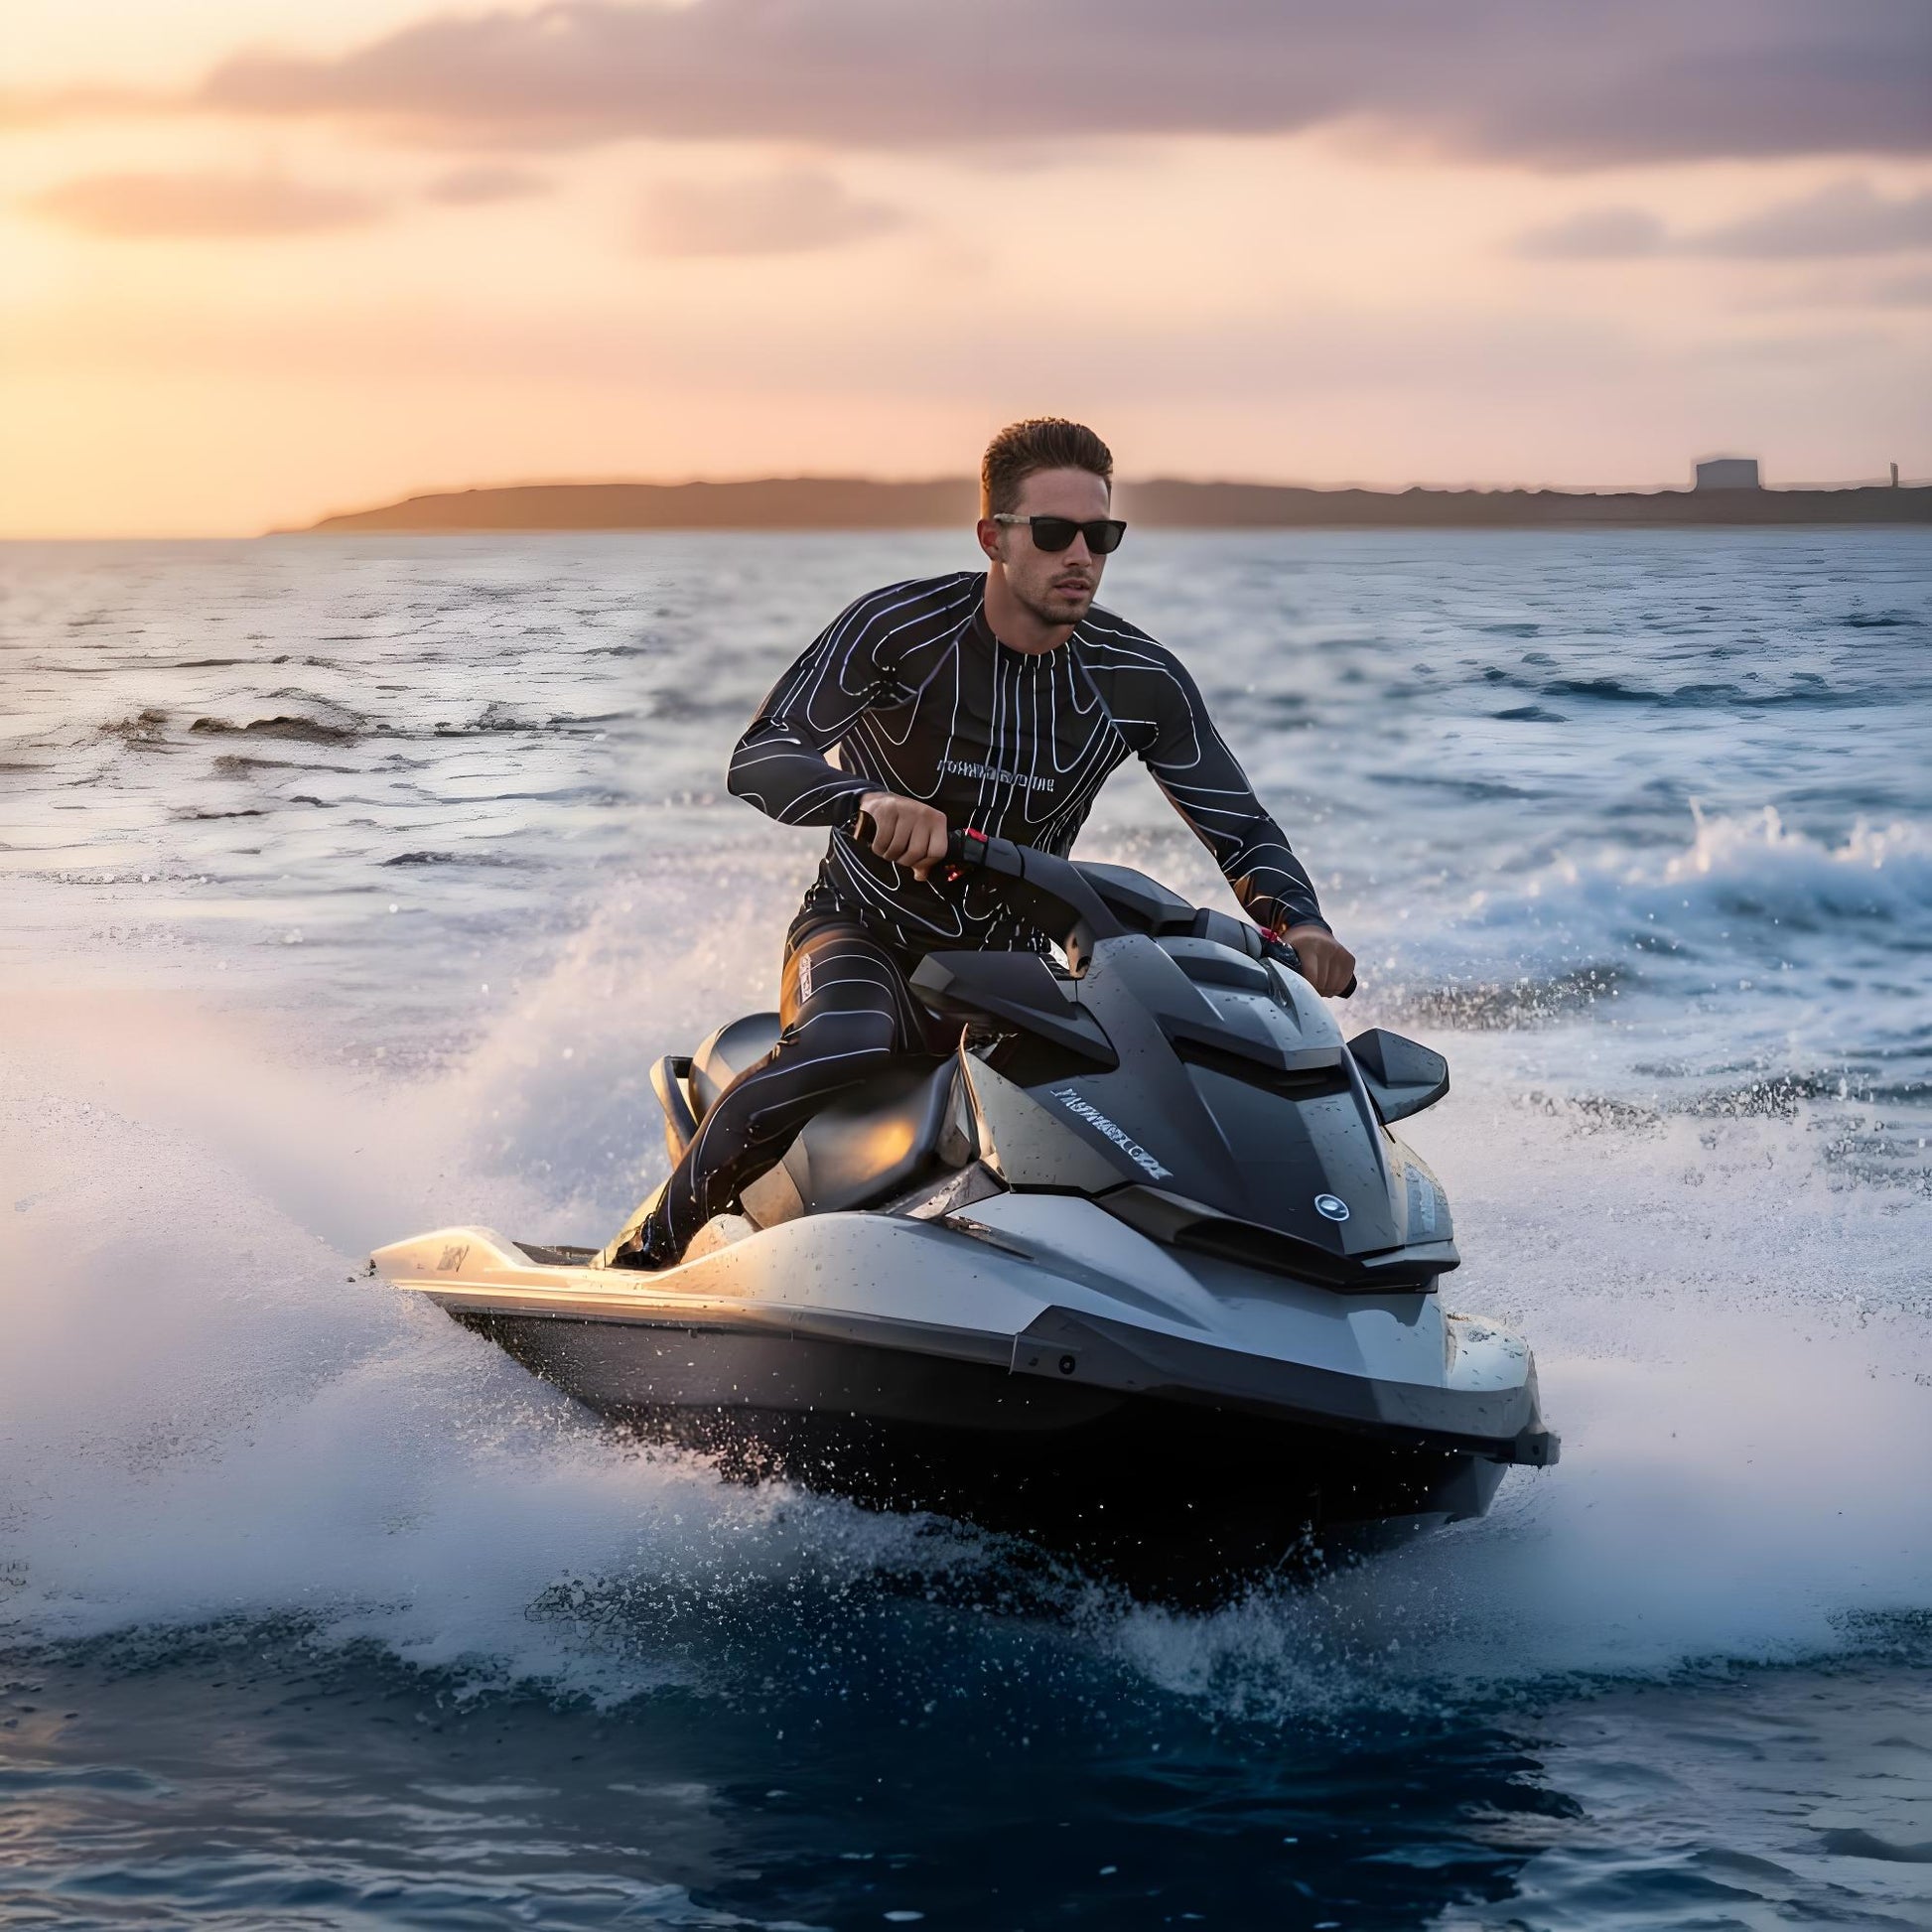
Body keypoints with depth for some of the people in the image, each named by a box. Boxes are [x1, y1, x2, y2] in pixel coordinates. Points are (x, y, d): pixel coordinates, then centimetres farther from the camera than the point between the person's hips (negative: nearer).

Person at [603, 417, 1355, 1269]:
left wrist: (1299, 921, -25)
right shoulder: (899, 625, -16)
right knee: (845, 1043, -38)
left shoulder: (1140, 679, -7)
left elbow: (1240, 826, -3)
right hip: (863, 932, -4)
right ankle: (649, 1242, -24)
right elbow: (758, 760, -23)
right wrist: (871, 799, -46)